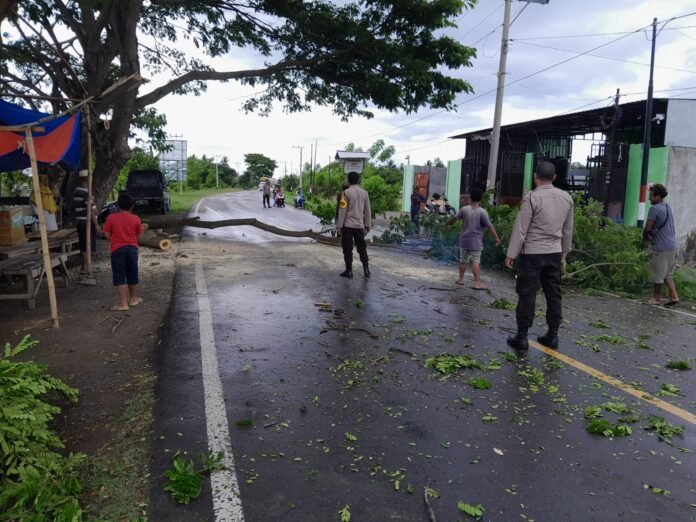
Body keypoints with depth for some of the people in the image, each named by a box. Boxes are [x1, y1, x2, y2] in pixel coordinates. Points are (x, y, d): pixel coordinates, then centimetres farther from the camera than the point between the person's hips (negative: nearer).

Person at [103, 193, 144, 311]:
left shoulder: (111, 217, -4)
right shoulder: (136, 219, -1)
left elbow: (107, 235, -2)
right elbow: (139, 235, 5)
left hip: (117, 249, -2)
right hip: (132, 248, 2)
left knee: (119, 276, -2)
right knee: (132, 274, 17)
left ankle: (123, 303, -7)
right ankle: (132, 298, 30)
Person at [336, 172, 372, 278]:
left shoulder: (346, 193, -8)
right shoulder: (364, 193, 6)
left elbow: (342, 211, -10)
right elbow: (367, 211, 8)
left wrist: (339, 226, -7)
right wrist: (367, 226, 14)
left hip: (348, 225, -4)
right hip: (359, 225, 4)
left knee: (347, 249, 3)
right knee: (362, 248, 13)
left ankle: (349, 270, 4)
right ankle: (366, 269, 11)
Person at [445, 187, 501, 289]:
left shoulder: (464, 209, 0)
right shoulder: (482, 212, -10)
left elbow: (454, 218, 11)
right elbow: (489, 226, -13)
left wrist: (446, 224, 29)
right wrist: (497, 238, -9)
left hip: (464, 240, 4)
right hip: (476, 241, -4)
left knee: (463, 260, 16)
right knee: (476, 262, -4)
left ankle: (461, 279, 26)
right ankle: (477, 283, -7)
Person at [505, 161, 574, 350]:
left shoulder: (532, 197, -13)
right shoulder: (566, 198, 5)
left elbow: (520, 228, -12)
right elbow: (568, 228, 12)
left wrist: (511, 254, -7)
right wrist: (565, 251, 24)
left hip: (532, 253, -5)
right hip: (554, 253, 5)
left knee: (527, 294, 0)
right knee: (553, 294, 11)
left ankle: (521, 337, 4)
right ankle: (552, 335, 17)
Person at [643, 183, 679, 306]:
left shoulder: (654, 209, -15)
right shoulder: (667, 207, 13)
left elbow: (647, 228, -17)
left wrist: (646, 237, 2)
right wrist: (652, 235, 14)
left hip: (661, 247, -8)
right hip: (672, 245, 9)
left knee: (658, 274, 5)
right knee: (668, 274, 16)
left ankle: (657, 297, 16)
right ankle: (674, 296, 10)